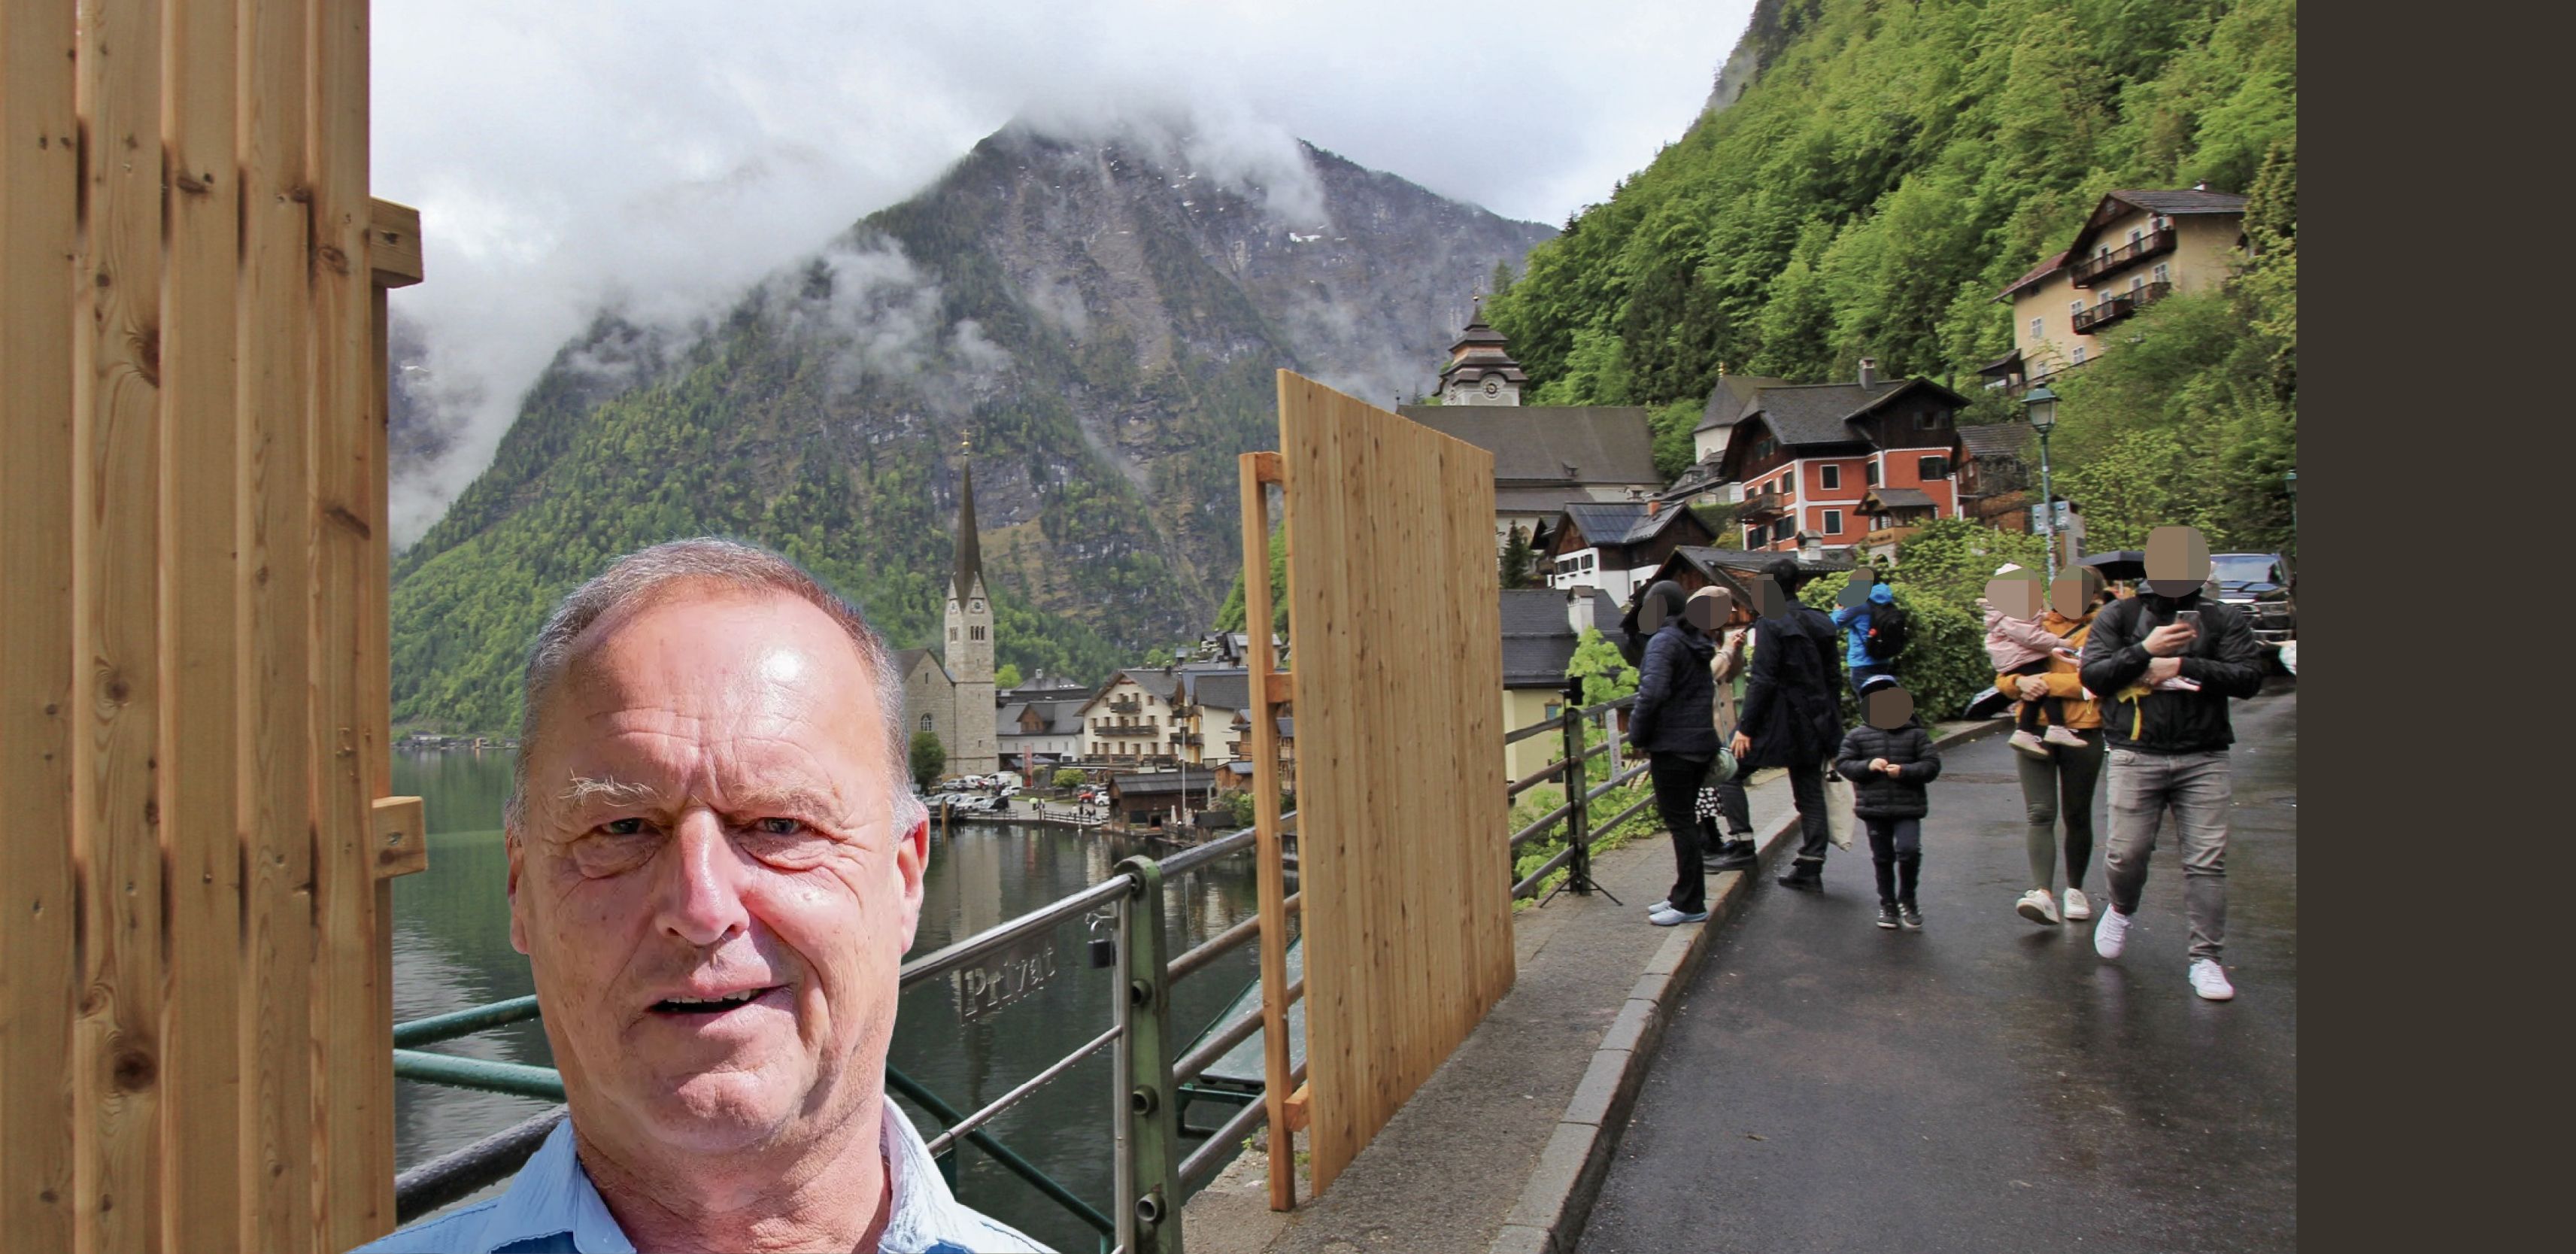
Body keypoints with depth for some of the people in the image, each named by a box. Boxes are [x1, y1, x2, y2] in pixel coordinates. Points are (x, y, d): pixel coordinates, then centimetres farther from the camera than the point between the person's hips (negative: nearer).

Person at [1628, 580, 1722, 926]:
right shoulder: (1697, 642, 12)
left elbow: (1652, 693, -26)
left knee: (1679, 822, -2)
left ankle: (1691, 904, 4)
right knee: (1684, 820, 16)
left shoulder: (1663, 641, -15)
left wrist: (1637, 736, -12)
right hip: (1702, 742, 9)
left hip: (1673, 745, -9)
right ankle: (1684, 897, 24)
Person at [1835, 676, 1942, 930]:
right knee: (1882, 858, 10)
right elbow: (1844, 764, 0)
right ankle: (1887, 904, 26)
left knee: (1909, 850, -15)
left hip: (1908, 806, -1)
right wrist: (1867, 766, -17)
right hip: (1873, 807, 1)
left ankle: (1906, 900, 8)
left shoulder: (1915, 734, 2)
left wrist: (1904, 771, -17)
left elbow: (1932, 765, -2)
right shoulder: (1856, 736, 3)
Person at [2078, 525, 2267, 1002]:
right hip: (2137, 755, -1)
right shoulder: (2119, 617, 5)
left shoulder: (2224, 619, 7)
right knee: (2126, 854, 1)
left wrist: (2181, 665, -12)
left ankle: (2206, 959, 8)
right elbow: (2092, 673, -4)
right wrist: (2145, 651, -15)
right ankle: (2121, 911, 33)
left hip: (2204, 757, 1)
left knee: (2207, 861, 0)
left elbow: (2249, 676, -5)